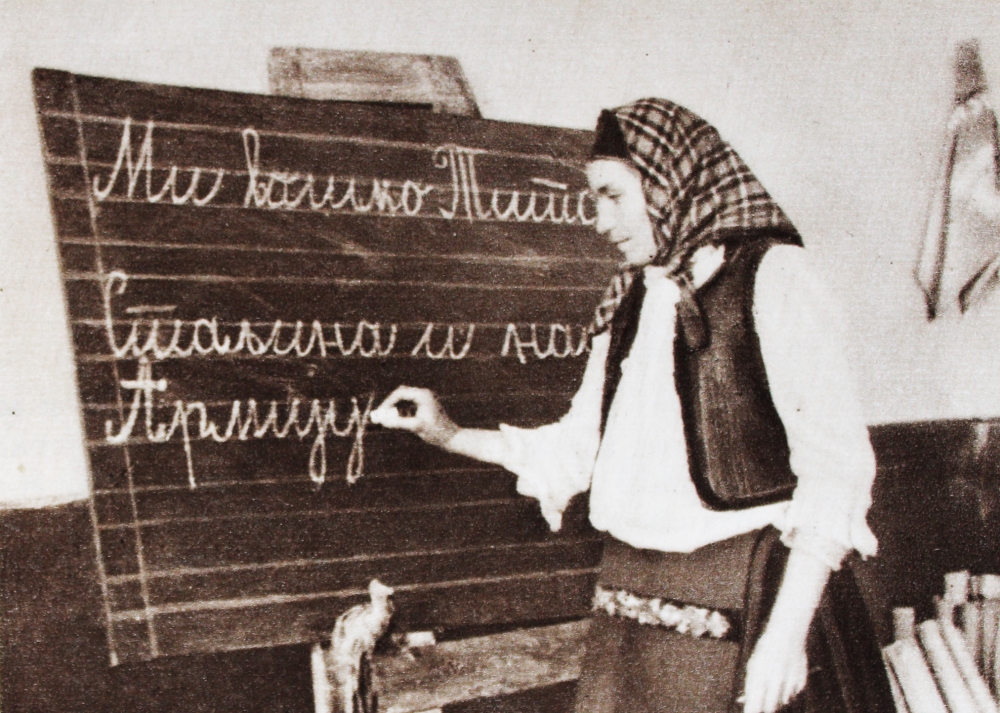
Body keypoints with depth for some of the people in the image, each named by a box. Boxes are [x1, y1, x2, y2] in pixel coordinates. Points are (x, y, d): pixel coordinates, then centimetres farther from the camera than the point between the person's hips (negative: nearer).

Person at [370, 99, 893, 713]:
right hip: (633, 603, 6)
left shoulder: (771, 276, -8)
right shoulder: (629, 305, 13)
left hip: (745, 598, -6)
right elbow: (578, 445, 21)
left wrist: (787, 629, -18)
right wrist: (451, 434, 15)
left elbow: (836, 459, -13)